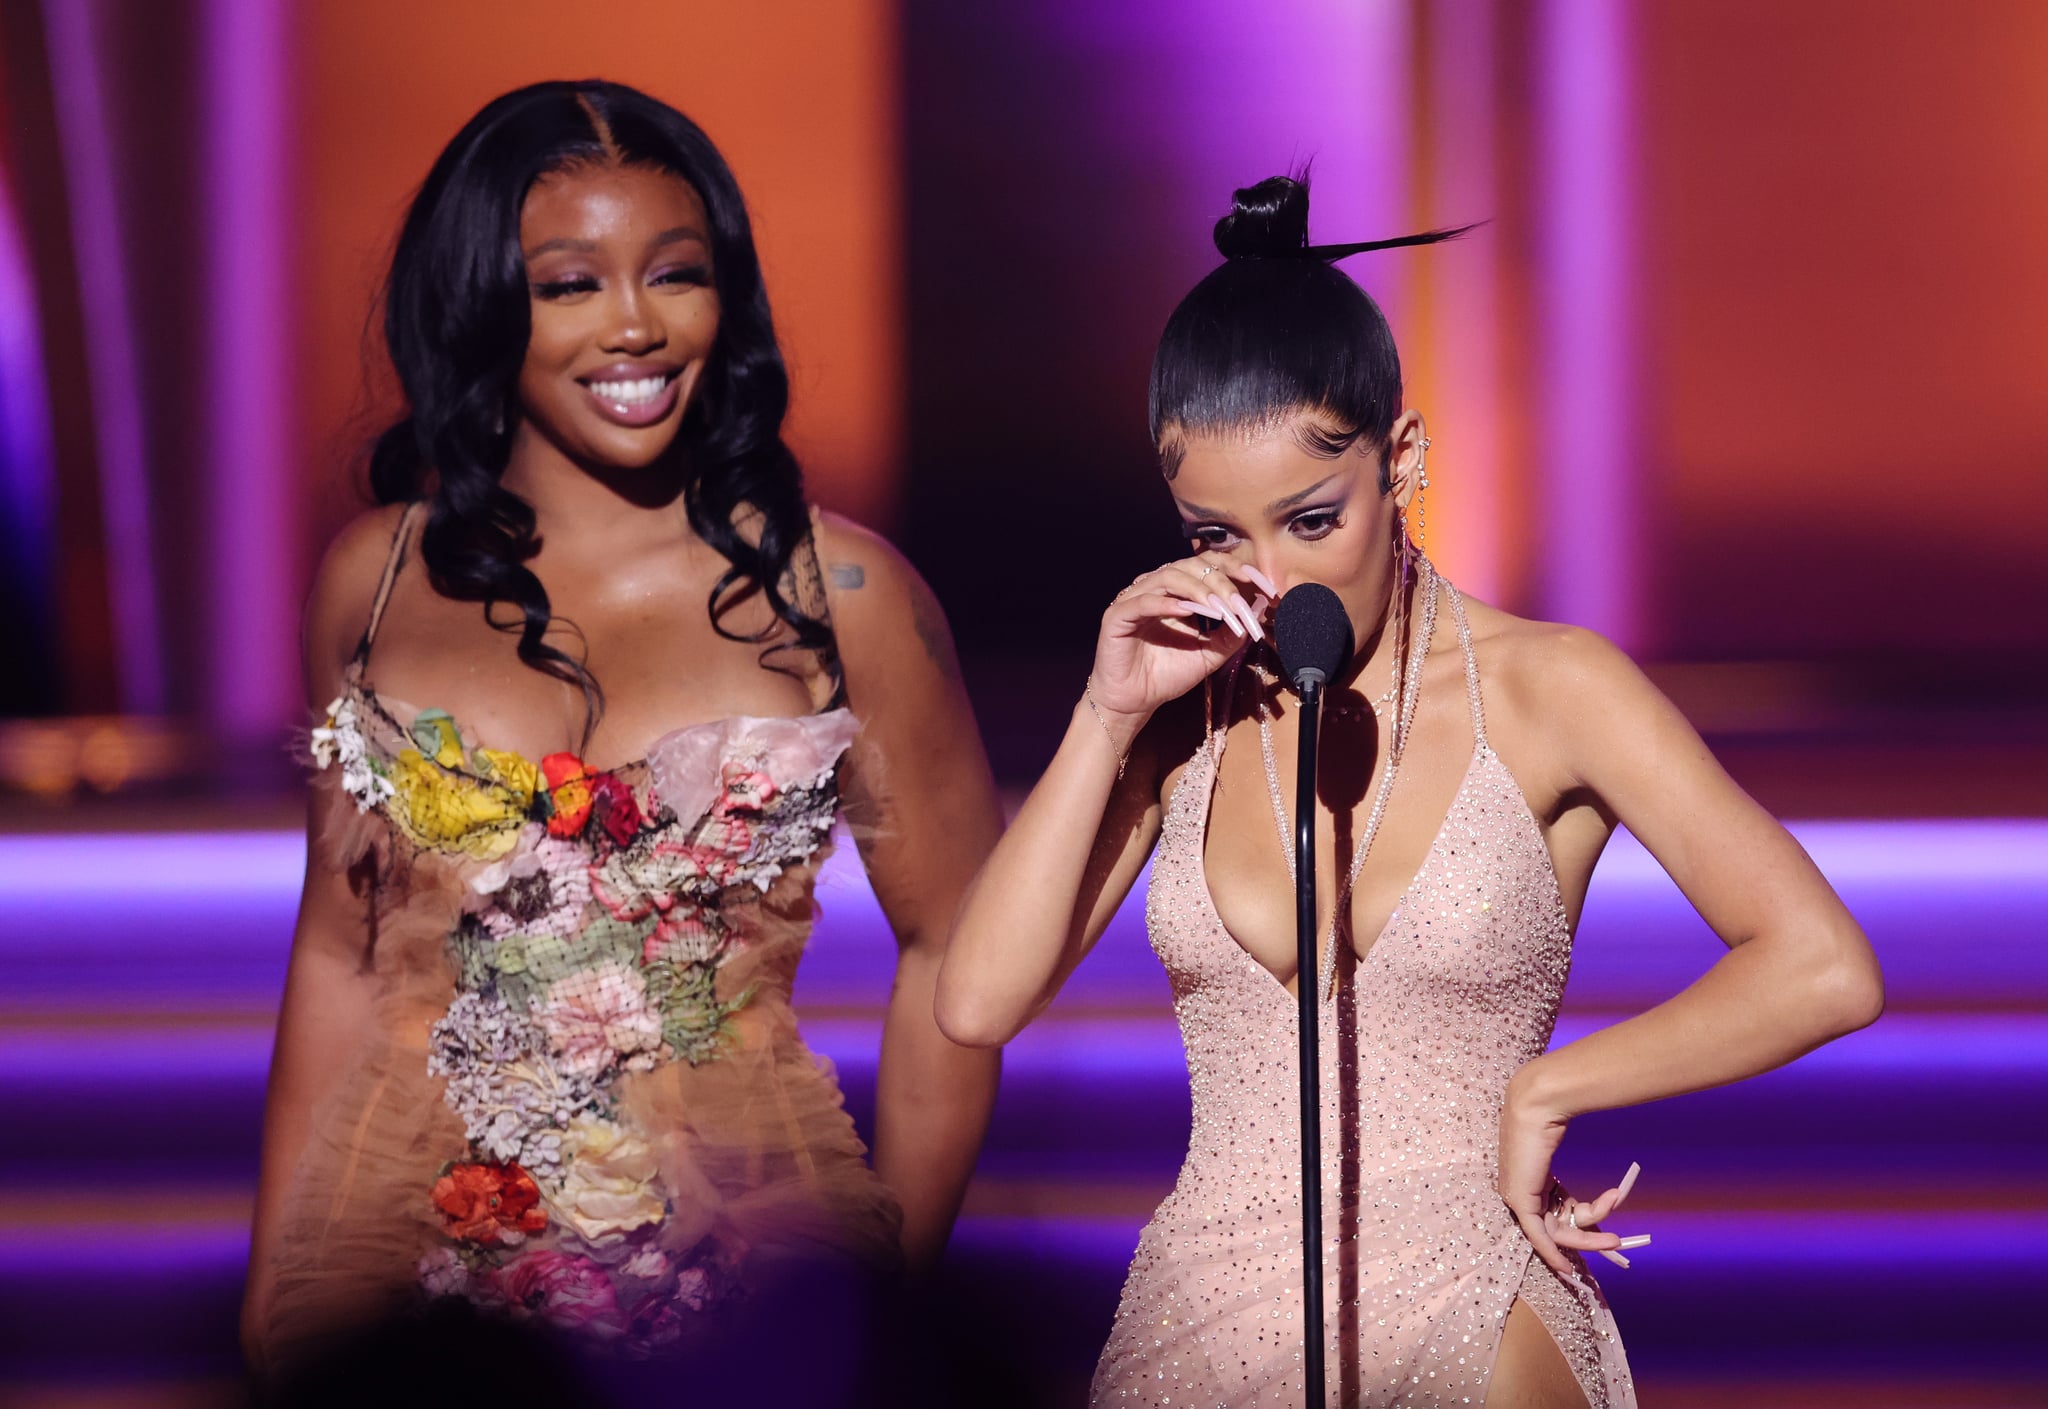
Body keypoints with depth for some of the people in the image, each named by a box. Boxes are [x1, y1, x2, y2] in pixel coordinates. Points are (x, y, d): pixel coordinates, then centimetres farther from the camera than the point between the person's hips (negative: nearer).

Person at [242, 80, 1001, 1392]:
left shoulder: (839, 591, -4)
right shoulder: (377, 577, 4)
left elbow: (954, 948, 1)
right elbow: (341, 954, 10)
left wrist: (894, 1277, -2)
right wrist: (273, 1293, 8)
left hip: (738, 1231, -2)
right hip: (412, 1227, 2)